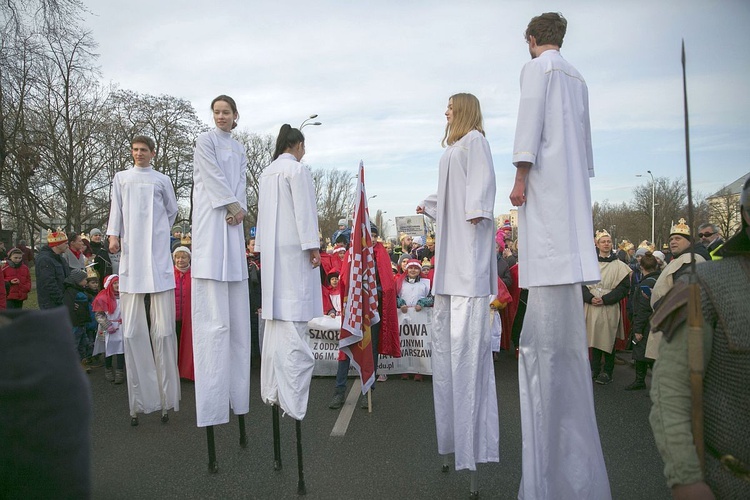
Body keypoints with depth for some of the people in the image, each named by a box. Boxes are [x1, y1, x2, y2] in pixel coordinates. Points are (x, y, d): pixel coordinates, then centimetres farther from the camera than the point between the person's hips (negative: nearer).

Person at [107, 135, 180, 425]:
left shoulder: (162, 180, 12)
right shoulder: (121, 178, 16)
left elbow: (172, 210, 21)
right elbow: (116, 209, 12)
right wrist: (114, 235, -1)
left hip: (158, 255, -1)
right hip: (131, 255, 2)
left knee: (164, 329, -4)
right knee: (132, 330, -2)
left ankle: (165, 397, 4)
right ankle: (139, 401, 6)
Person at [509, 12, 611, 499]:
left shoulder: (537, 67, 4)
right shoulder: (578, 78, 26)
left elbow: (530, 122, -10)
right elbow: (584, 136, 24)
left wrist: (521, 177, -12)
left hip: (547, 183, -9)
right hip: (574, 186, 9)